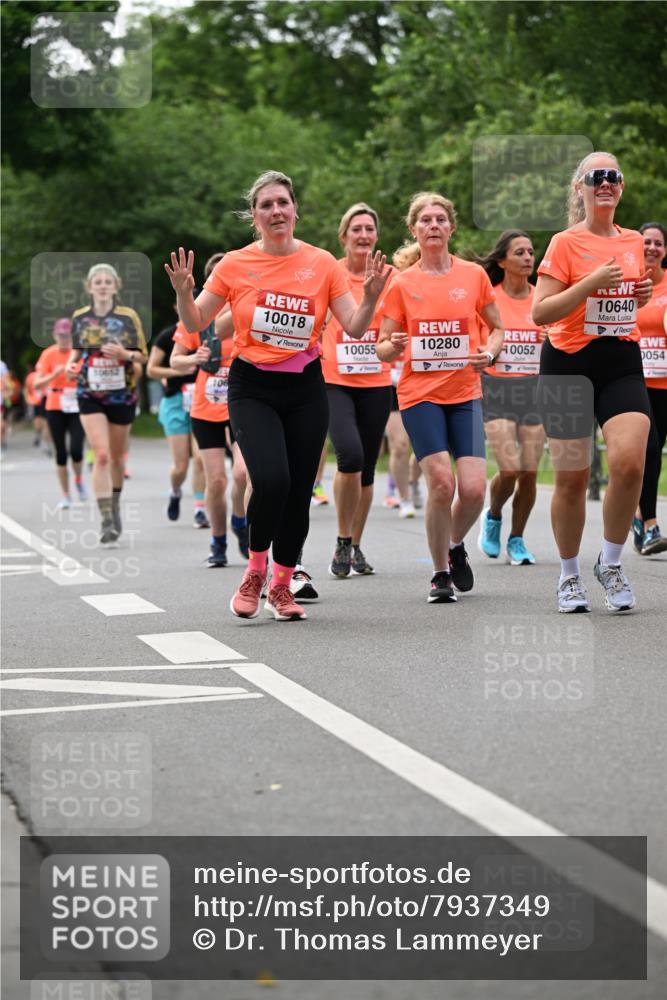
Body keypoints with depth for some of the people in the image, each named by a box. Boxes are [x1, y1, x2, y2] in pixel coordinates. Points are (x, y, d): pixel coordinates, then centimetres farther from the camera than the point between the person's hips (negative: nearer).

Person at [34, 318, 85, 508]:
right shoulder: (48, 354, -3)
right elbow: (37, 384, -8)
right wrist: (54, 375, -23)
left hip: (77, 407, 0)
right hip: (55, 408, 0)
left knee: (76, 450, -14)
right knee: (61, 452, 2)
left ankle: (79, 480, 17)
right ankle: (65, 496, 13)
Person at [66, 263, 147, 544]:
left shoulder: (128, 316, -3)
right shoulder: (79, 318, 3)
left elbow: (143, 355, 0)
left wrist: (125, 354, -20)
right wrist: (71, 364, -4)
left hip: (122, 393, 0)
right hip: (90, 394, 0)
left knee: (117, 457, 13)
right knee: (101, 455, -15)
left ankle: (115, 506, 39)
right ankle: (107, 522, -15)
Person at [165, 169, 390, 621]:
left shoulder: (322, 263, 0)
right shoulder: (234, 265, -2)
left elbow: (355, 327, -2)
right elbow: (195, 323, 3)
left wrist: (371, 297, -20)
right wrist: (184, 293, -16)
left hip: (305, 388, 2)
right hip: (253, 388, -2)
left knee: (299, 492, 2)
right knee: (272, 480, -22)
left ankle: (281, 585, 22)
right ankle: (256, 568, 4)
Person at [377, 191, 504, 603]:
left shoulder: (474, 274, 4)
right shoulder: (402, 283, 1)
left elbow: (497, 328, 14)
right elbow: (383, 348, 4)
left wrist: (489, 353, -7)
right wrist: (393, 346, -19)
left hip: (465, 393, 2)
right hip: (420, 393, -1)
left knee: (474, 488, -9)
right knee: (441, 482, -13)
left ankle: (456, 545, 23)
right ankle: (441, 574, 4)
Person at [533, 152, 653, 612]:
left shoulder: (635, 243, 10)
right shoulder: (566, 243, -5)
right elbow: (541, 313, -11)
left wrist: (642, 294, 4)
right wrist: (592, 282, -20)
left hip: (623, 364, 3)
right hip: (569, 366, -3)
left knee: (629, 462, -17)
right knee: (572, 478, 0)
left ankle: (611, 564, 3)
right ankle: (570, 575, 19)